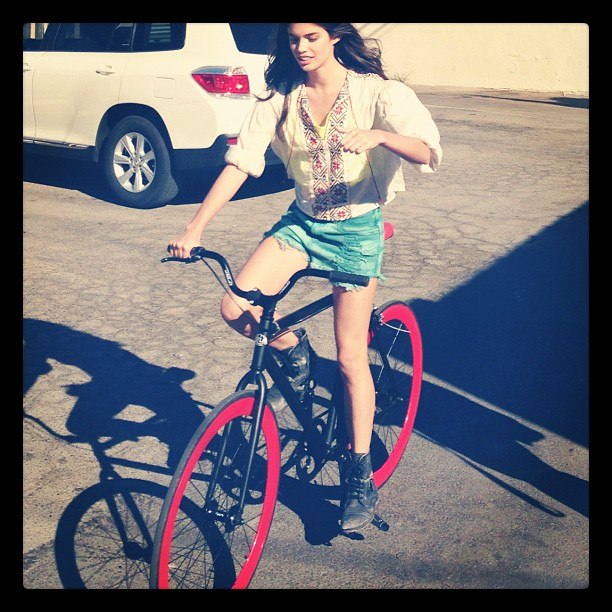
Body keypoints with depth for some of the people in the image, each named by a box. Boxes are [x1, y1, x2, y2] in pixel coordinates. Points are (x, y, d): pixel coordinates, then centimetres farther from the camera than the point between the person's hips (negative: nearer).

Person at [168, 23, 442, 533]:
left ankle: (361, 475, 14)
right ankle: (294, 355, 14)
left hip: (357, 229, -3)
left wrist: (380, 135, -44)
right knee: (235, 307, -19)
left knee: (350, 355, -2)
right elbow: (239, 163, -8)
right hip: (302, 222, 4)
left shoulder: (374, 91, -11)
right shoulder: (281, 97, -1)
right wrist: (195, 228, -17)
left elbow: (429, 153, -23)